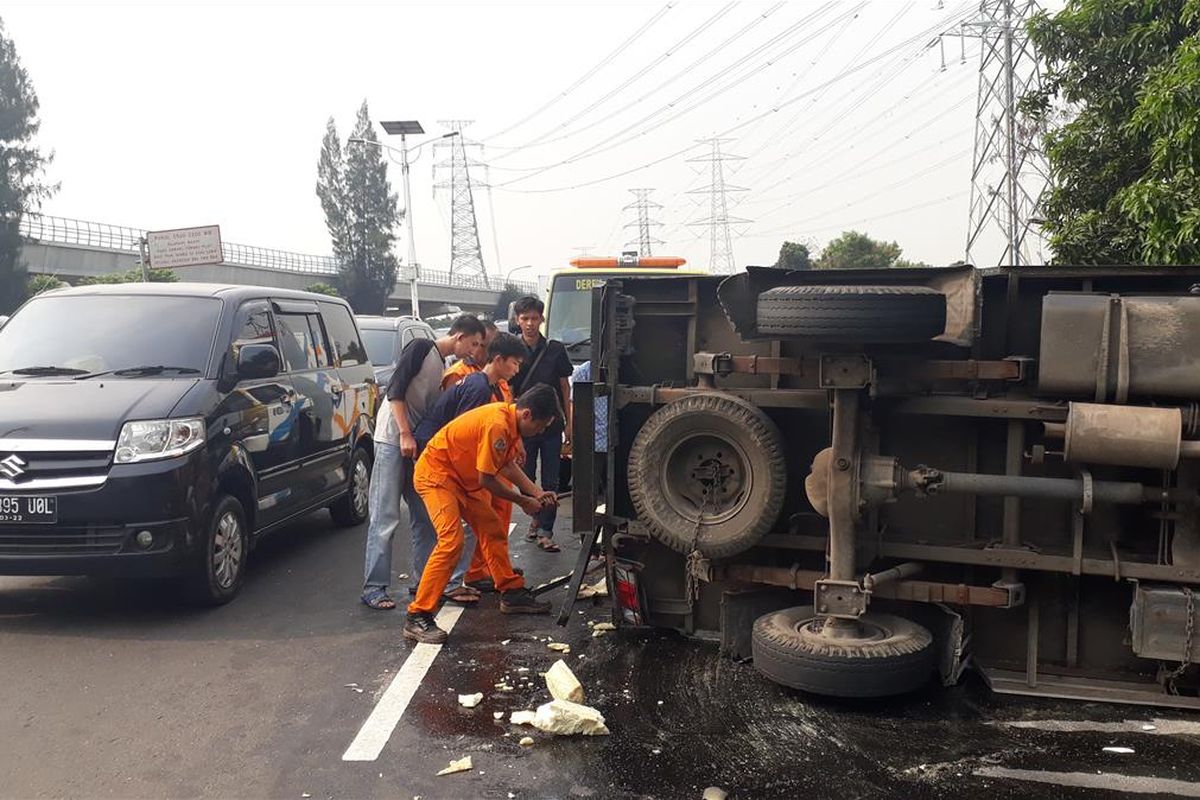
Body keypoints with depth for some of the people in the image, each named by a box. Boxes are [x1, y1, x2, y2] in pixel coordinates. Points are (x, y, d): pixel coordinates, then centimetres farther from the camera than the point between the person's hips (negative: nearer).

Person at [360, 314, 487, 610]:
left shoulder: (443, 364, 18)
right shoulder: (420, 348, -7)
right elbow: (395, 391, -15)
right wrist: (405, 435, -19)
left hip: (419, 445, 9)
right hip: (392, 441, -9)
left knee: (425, 518, 10)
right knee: (385, 518, -7)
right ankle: (373, 587, -2)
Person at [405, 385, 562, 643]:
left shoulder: (512, 420, 0)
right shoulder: (497, 425, -30)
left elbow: (508, 464, 10)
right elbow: (486, 480, -23)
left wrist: (537, 493, 1)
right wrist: (523, 501, -11)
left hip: (462, 478, 10)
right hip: (435, 474, -10)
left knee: (494, 531, 14)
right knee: (451, 541, -22)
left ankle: (512, 593, 29)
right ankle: (417, 618, -18)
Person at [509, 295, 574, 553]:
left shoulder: (555, 350, 1)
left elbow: (564, 388, 6)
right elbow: (507, 392, 2)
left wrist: (568, 423, 3)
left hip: (552, 426, 0)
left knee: (551, 481, 0)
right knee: (526, 478, 11)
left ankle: (545, 531, 5)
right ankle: (536, 517, 32)